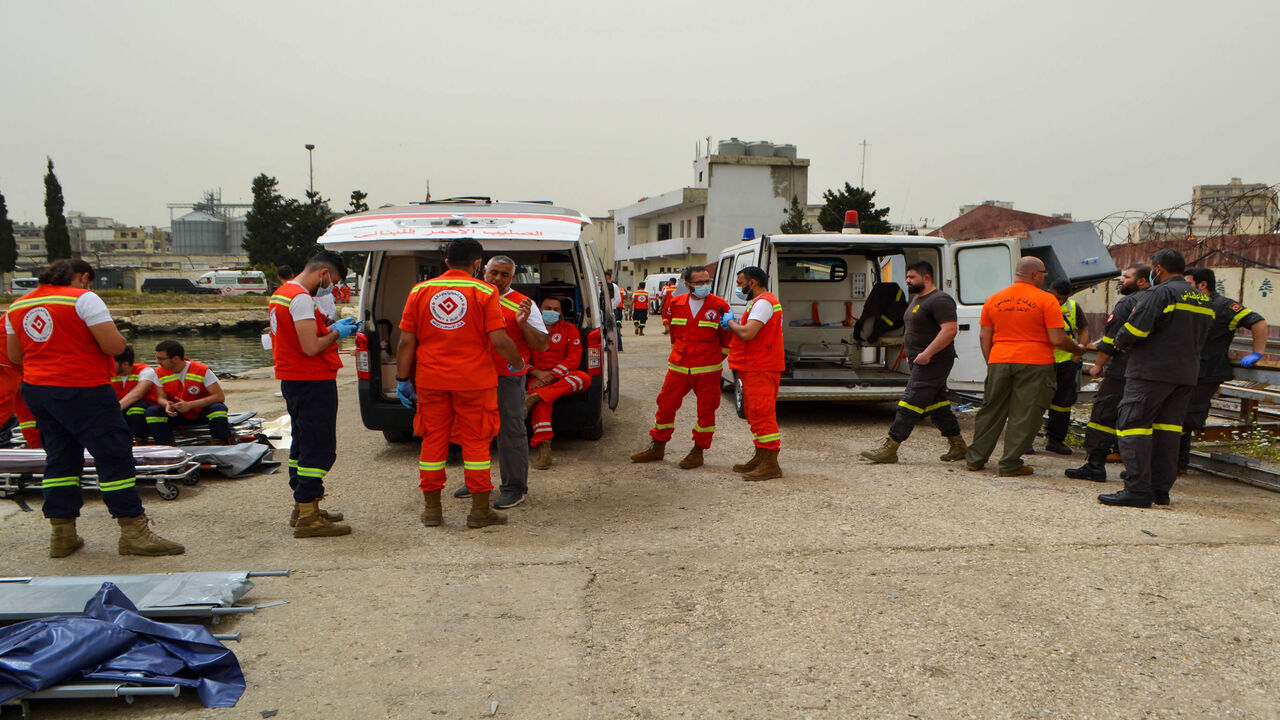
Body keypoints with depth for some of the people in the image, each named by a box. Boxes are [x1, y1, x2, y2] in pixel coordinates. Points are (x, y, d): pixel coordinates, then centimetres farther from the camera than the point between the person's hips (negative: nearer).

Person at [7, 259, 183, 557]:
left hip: (35, 391, 8)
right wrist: (118, 339, 4)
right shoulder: (83, 298, -10)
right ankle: (134, 533, 0)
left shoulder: (17, 306, 12)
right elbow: (114, 345, -17)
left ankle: (62, 535, 18)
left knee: (59, 457, 15)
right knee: (115, 456, -2)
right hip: (82, 391, -8)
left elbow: (14, 356, 18)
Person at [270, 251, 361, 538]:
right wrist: (336, 333, -8)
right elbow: (311, 348, -24)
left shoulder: (281, 293, 15)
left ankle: (303, 507, 29)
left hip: (291, 381, 11)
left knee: (303, 443, 19)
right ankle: (308, 518, -3)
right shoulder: (301, 298, -18)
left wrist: (331, 328, 12)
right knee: (319, 447, -6)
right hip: (312, 382, -11)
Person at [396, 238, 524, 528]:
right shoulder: (484, 292, -5)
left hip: (431, 381, 3)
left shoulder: (420, 291, 4)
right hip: (474, 380, -3)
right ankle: (480, 511, 12)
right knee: (476, 442, 6)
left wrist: (403, 379, 11)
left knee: (433, 441, 12)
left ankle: (432, 509, 20)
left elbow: (406, 342, 3)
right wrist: (517, 363, 6)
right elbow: (499, 340, -11)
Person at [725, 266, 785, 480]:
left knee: (762, 414, -11)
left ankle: (770, 465, -9)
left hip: (761, 369, -11)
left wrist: (730, 322, -9)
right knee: (755, 413, 17)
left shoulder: (764, 303, -16)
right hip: (754, 367, 11)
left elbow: (747, 333, -26)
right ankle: (760, 458, 26)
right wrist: (733, 324, 6)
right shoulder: (759, 302, 21)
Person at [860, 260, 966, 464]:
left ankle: (889, 449, -12)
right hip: (920, 362, 11)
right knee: (937, 405, 14)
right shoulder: (917, 299, 17)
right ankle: (958, 446, 23)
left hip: (933, 362, -11)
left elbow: (950, 329, -25)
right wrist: (910, 354, 20)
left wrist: (927, 353, -26)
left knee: (910, 403, -12)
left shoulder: (939, 300, -16)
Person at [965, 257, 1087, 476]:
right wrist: (1077, 349, 9)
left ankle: (975, 459, 18)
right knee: (1024, 415, 4)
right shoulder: (1046, 300, -7)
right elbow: (1057, 339, -9)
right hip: (1034, 363, -4)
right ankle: (1010, 464, 6)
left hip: (999, 361, 4)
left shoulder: (993, 300, 7)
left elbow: (984, 337, 9)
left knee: (991, 411, 13)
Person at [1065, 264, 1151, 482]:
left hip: (1122, 371, -8)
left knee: (1103, 415, -5)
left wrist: (1098, 365, -2)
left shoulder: (1127, 303, -8)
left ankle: (1095, 465, -7)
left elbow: (1110, 338, -11)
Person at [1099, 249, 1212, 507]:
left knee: (1133, 427, -7)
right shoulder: (1203, 299, 17)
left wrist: (1120, 344, 3)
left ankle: (1138, 489, -11)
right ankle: (1160, 489, 13)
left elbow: (1134, 330, -16)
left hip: (1151, 372, -8)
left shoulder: (1160, 293, -10)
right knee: (1168, 429, 11)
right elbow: (1200, 338, 22)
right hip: (1187, 374, 8)